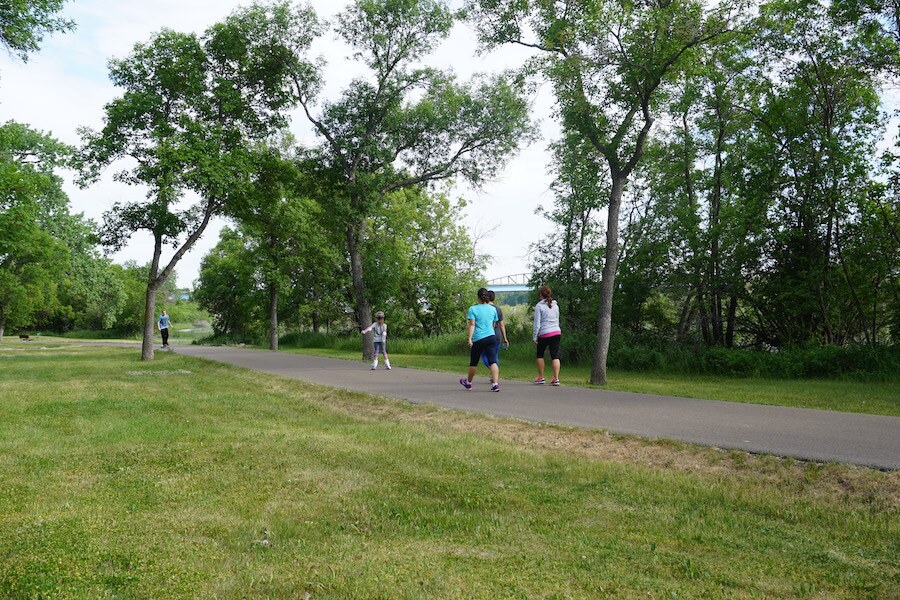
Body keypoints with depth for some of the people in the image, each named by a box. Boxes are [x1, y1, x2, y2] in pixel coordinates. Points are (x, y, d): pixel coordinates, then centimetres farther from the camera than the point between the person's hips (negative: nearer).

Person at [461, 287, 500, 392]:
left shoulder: (473, 309, -4)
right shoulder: (493, 309, 8)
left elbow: (472, 325, -11)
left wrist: (470, 339, -14)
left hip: (478, 339, -3)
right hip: (491, 337, 3)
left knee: (473, 362, 13)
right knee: (493, 361, -4)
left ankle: (468, 382, 32)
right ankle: (495, 383, -17)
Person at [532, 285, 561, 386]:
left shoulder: (539, 306, -6)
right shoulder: (555, 305, 11)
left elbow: (537, 323, -9)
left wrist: (534, 336, -4)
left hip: (544, 333, -4)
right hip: (557, 332, 4)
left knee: (540, 355, 14)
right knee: (555, 356, 2)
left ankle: (541, 377, 17)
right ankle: (556, 378, -5)